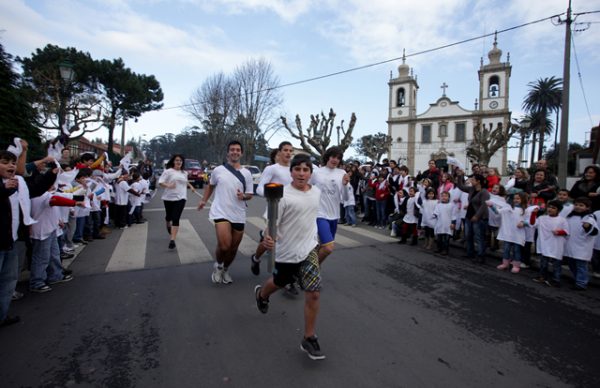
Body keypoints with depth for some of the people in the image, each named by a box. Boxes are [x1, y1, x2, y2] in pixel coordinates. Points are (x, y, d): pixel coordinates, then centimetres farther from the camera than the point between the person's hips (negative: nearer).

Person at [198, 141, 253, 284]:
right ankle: (218, 266, 13)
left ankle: (225, 270, 39)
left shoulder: (246, 173, 3)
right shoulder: (218, 170, 2)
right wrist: (204, 200, 12)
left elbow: (250, 194, 6)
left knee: (233, 248, 12)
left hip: (239, 215, 3)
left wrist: (243, 196, -15)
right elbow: (210, 186, 20)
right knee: (224, 245, -19)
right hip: (221, 212, -2)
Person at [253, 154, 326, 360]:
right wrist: (268, 238, -41)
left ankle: (309, 338, 14)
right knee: (279, 283, 22)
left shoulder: (316, 191, 0)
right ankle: (261, 293, 60)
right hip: (286, 251, -3)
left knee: (313, 293, -6)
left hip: (309, 249, 3)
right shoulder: (283, 195, -18)